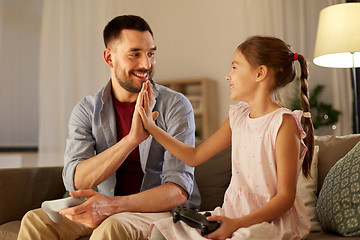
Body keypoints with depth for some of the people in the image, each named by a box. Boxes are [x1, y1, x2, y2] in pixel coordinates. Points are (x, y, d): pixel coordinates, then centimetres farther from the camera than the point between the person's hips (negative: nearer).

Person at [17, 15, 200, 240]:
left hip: (163, 209, -3)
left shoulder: (176, 105, -10)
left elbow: (179, 190, -18)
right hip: (108, 210, 4)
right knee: (36, 221, -18)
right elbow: (75, 181, -16)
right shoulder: (86, 110, -1)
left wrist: (113, 205, -34)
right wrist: (132, 139, -29)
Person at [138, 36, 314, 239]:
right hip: (233, 213, 6)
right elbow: (194, 156, 15)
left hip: (271, 218, -6)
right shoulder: (238, 117, 9)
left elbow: (285, 197, -15)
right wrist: (151, 126, 12)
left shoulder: (284, 123, -13)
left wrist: (238, 223, -25)